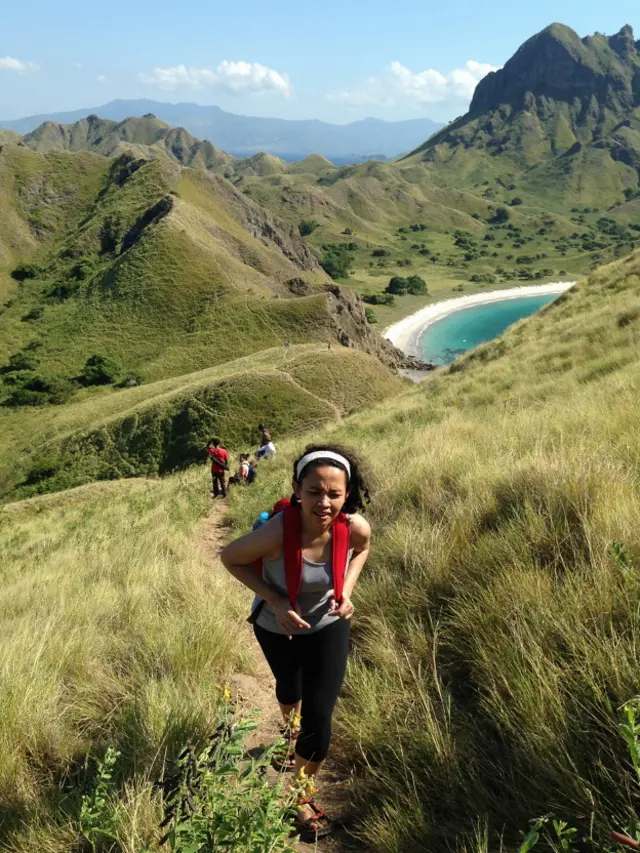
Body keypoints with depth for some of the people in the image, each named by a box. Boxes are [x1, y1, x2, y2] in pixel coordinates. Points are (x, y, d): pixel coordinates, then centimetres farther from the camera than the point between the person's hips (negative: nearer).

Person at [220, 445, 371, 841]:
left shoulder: (356, 527, -31)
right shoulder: (275, 534, -40)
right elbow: (230, 558, -20)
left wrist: (346, 591, -19)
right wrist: (275, 601, -29)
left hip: (329, 626, 1)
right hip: (278, 627, -1)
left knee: (319, 720, -1)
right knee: (290, 691, 29)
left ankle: (302, 794, 29)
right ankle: (292, 729, 67)